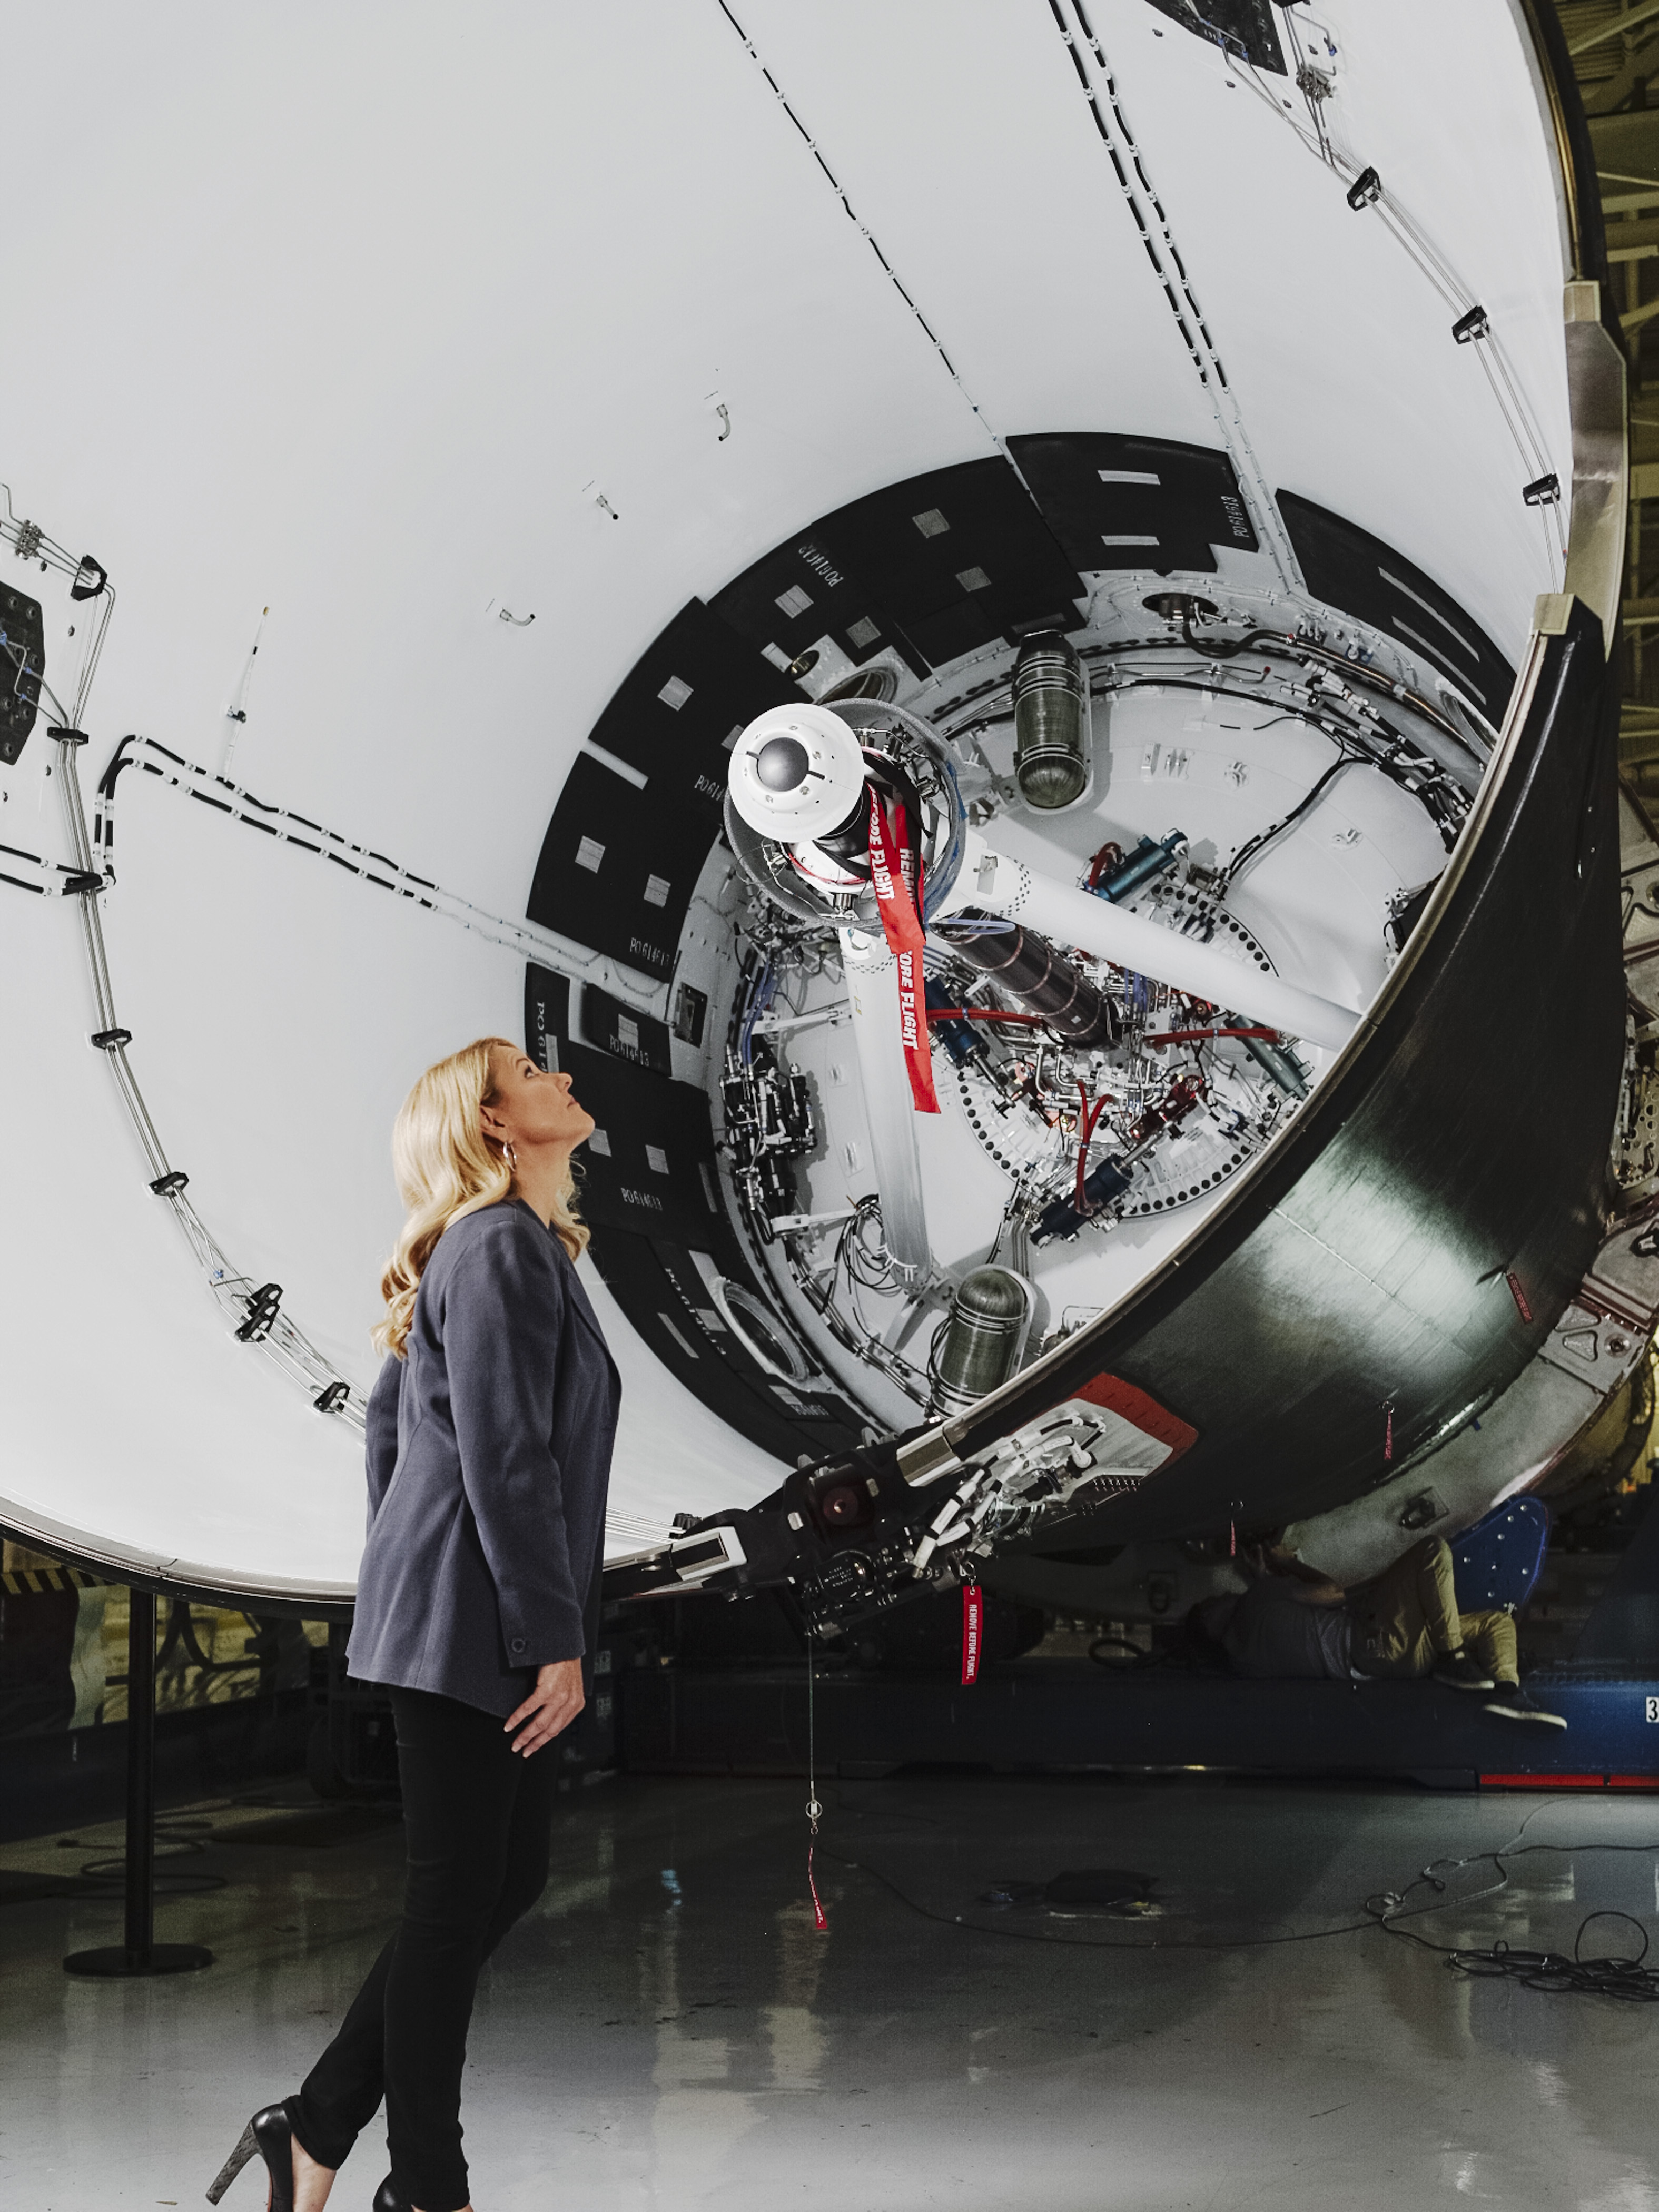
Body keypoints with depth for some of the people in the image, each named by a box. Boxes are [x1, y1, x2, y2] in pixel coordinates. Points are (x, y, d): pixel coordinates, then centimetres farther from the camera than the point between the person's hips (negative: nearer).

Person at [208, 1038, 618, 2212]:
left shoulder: (523, 1247, 18)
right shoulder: (505, 1247, -14)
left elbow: (393, 1411, 24)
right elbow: (505, 1457, -20)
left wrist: (406, 1571, 26)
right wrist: (553, 1636, -19)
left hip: (450, 1615, 10)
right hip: (475, 1618, -10)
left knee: (514, 1876, 13)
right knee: (457, 1894, 0)